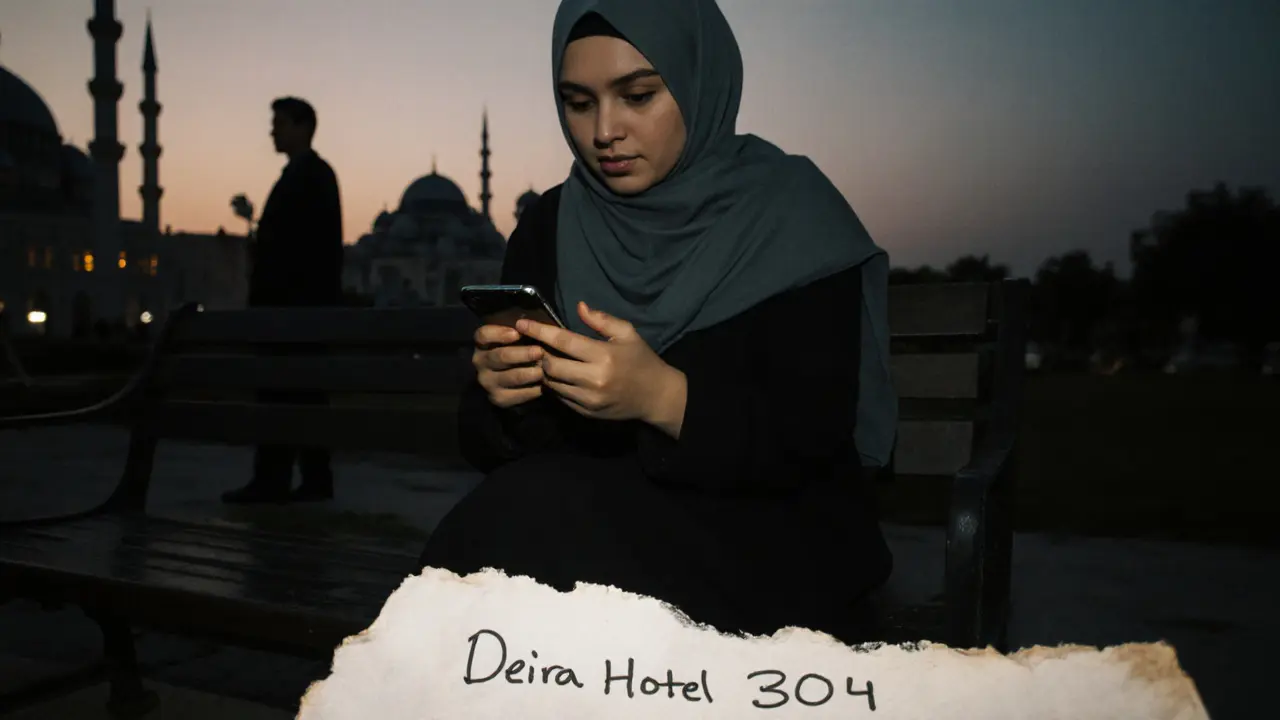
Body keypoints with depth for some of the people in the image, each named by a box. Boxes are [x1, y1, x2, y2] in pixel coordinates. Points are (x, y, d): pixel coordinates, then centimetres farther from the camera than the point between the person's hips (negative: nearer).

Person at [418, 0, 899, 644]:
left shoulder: (791, 217, -6)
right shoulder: (547, 229, 6)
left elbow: (813, 440, -13)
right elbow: (484, 442, 7)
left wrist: (663, 398, -30)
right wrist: (501, 398, -17)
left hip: (762, 533, -3)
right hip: (585, 509, 4)